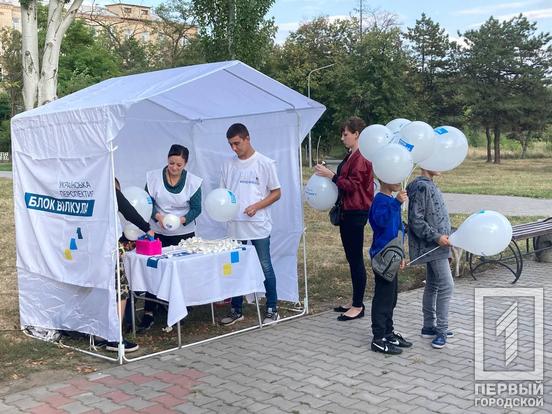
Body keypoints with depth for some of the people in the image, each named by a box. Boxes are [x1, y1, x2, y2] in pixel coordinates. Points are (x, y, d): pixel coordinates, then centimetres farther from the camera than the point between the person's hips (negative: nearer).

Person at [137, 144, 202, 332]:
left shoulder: (193, 181, -4)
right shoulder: (154, 177, -3)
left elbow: (196, 209, -4)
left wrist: (182, 219, -23)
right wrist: (158, 216, -22)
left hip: (184, 234, 0)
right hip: (158, 233, 0)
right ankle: (148, 314, 0)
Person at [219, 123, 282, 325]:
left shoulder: (264, 163, -4)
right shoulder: (229, 165, 9)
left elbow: (276, 193, -2)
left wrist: (256, 206, -15)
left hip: (259, 225, -4)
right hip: (235, 225, 4)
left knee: (265, 267, 2)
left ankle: (272, 309, 14)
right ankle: (236, 310, 21)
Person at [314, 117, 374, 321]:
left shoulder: (360, 158, -16)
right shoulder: (351, 156, 16)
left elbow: (352, 185, -21)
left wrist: (331, 175, -20)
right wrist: (329, 174, 10)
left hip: (356, 213, -10)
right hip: (348, 212, 10)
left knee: (356, 259, -4)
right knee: (352, 258, 14)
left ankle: (358, 306, 4)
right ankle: (356, 302, 24)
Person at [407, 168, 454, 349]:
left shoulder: (430, 186, 14)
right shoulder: (420, 187, -17)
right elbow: (416, 220, -20)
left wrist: (444, 236, 18)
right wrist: (437, 237, -21)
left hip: (435, 246, 10)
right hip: (433, 246, -10)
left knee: (432, 285, 14)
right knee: (446, 285, -9)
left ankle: (429, 326, 22)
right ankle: (441, 330, -2)